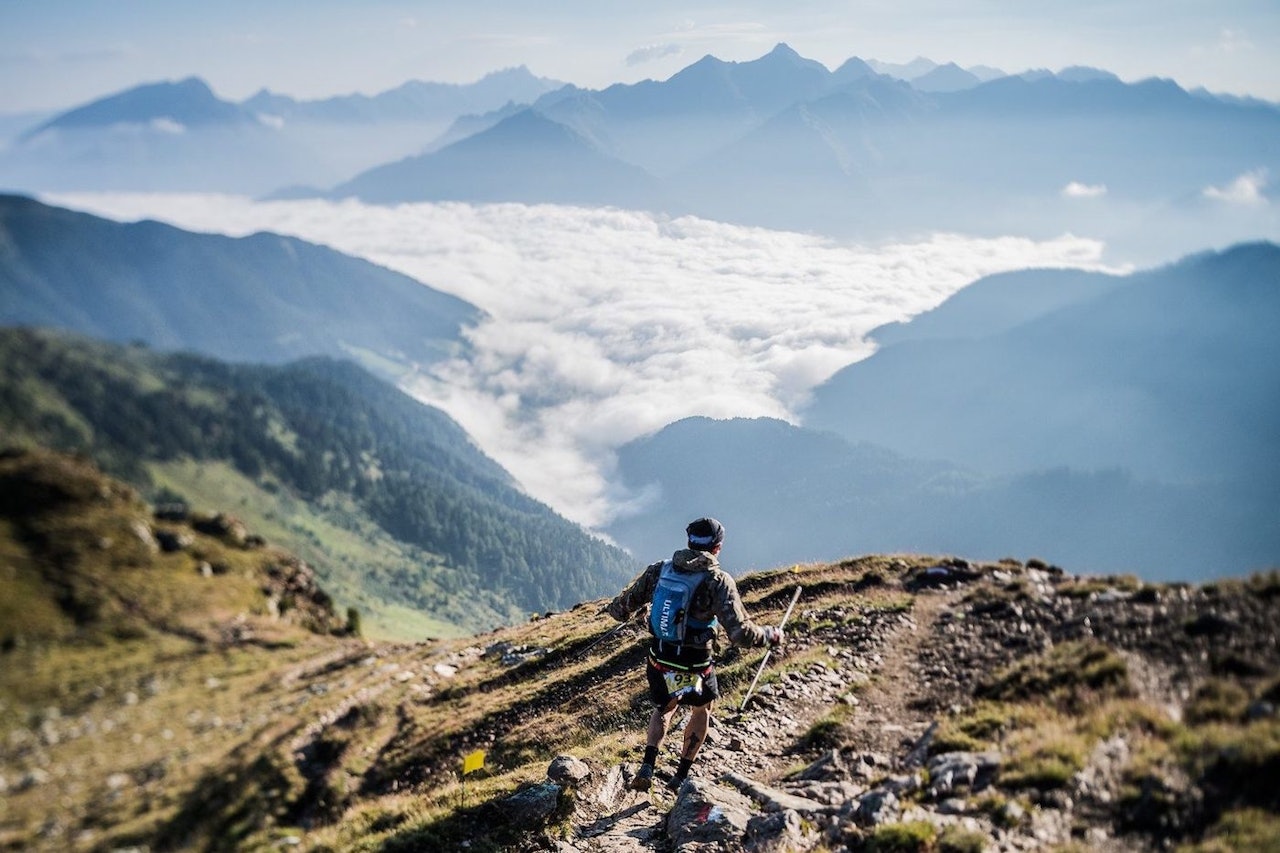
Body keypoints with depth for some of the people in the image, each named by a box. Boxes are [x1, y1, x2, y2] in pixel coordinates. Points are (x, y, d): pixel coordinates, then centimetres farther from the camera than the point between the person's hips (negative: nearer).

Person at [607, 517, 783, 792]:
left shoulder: (659, 569, -4)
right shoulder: (719, 581, -16)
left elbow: (620, 608, 2)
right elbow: (740, 633, -22)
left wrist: (617, 610, 26)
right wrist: (770, 635, -4)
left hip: (658, 663, 3)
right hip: (695, 669, -3)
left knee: (665, 707, 32)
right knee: (702, 709, 29)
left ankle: (647, 767, 13)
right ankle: (681, 777, 31)